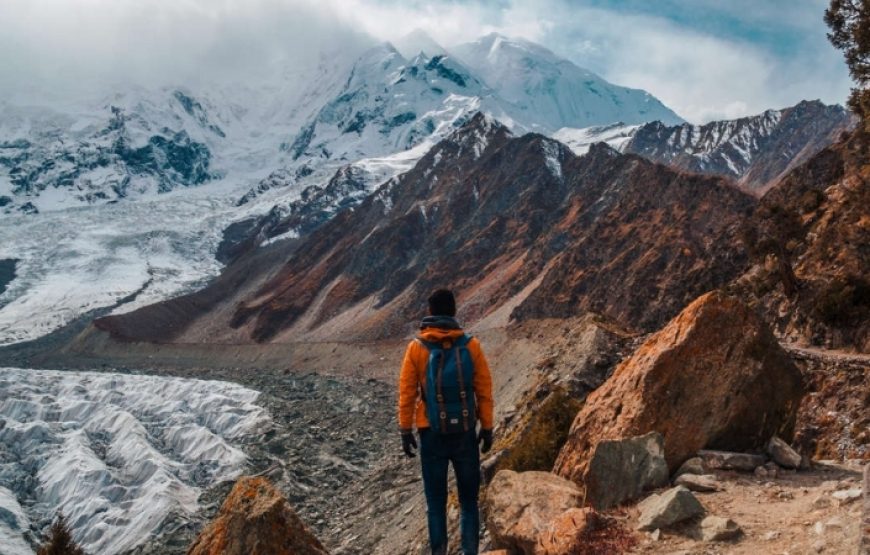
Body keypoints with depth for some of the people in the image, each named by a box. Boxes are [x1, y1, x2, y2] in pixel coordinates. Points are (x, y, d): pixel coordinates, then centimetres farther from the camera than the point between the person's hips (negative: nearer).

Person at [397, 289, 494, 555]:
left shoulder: (416, 348, -4)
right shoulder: (471, 345, -4)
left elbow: (406, 393, -3)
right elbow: (484, 391, -2)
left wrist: (406, 430, 4)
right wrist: (487, 428, 6)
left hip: (432, 433, 0)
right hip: (465, 432, 0)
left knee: (436, 501, 11)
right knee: (468, 500, 13)